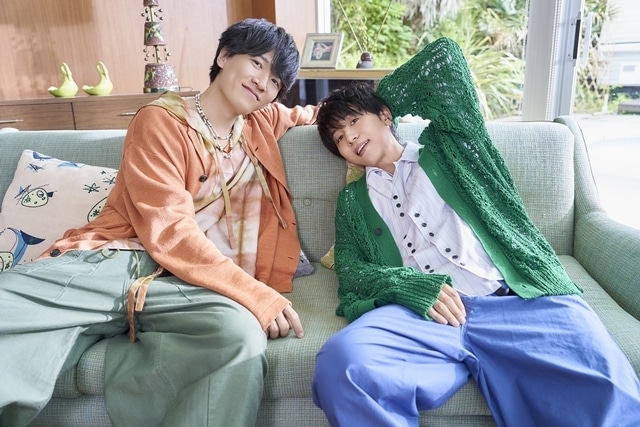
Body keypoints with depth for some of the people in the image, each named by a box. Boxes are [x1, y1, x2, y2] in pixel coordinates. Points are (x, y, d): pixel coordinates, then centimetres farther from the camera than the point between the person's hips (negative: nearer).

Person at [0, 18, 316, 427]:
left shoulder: (263, 123, 21)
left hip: (185, 285, 4)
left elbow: (313, 115, 45)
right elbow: (168, 232, -10)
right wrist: (257, 294, -19)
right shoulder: (162, 120, 4)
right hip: (110, 263, -3)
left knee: (242, 336, -34)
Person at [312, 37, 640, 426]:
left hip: (519, 299, -1)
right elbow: (351, 271, 12)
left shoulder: (444, 145, 24)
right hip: (420, 312, 2)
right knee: (340, 365, -31)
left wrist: (377, 98, 29)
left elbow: (445, 54, 19)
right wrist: (414, 286, -9)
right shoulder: (353, 200, 26)